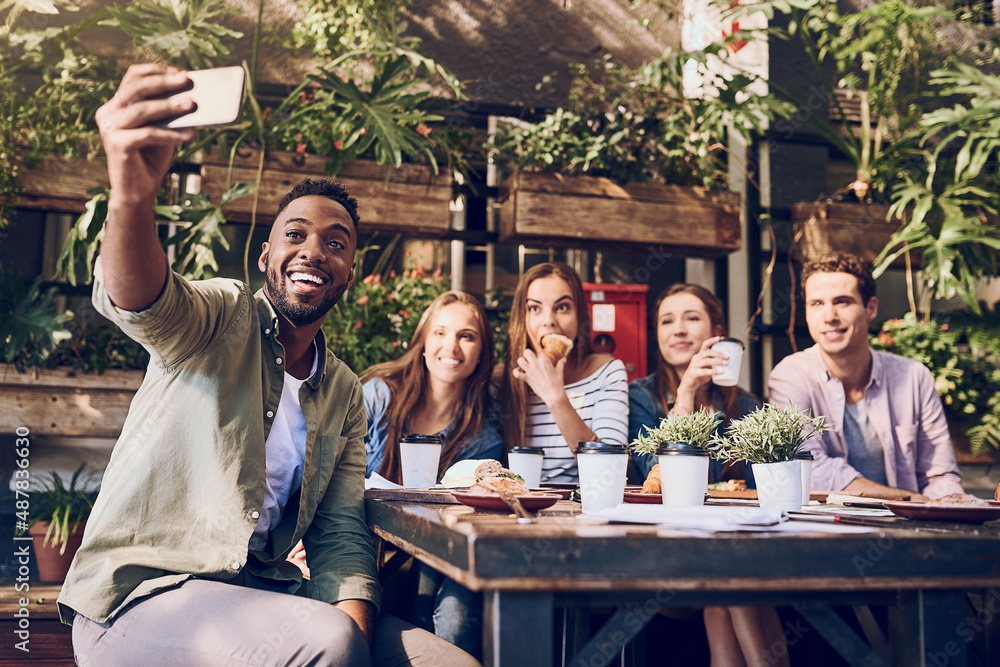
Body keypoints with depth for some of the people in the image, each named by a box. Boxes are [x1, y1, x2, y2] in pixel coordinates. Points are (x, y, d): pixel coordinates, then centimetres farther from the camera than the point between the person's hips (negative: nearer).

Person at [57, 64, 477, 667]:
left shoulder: (345, 395, 12)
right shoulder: (224, 317, -5)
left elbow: (341, 535, 7)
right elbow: (137, 298, -29)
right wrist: (131, 196, -52)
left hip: (262, 590, 6)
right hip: (139, 592, -5)